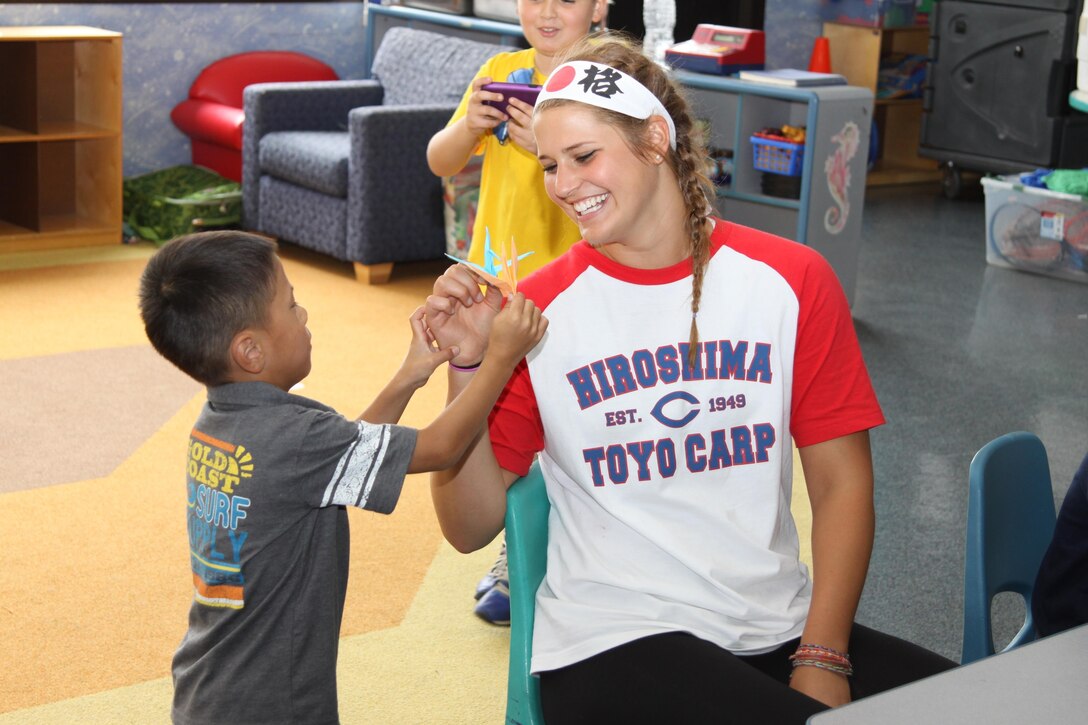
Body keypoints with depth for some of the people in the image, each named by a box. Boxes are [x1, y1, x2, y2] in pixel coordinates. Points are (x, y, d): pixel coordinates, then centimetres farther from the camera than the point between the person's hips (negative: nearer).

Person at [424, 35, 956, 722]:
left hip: (779, 629, 3)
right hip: (613, 641, -3)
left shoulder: (791, 279, 3)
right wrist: (468, 365, -13)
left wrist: (821, 658, -7)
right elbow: (470, 528, 0)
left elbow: (841, 482, 3)